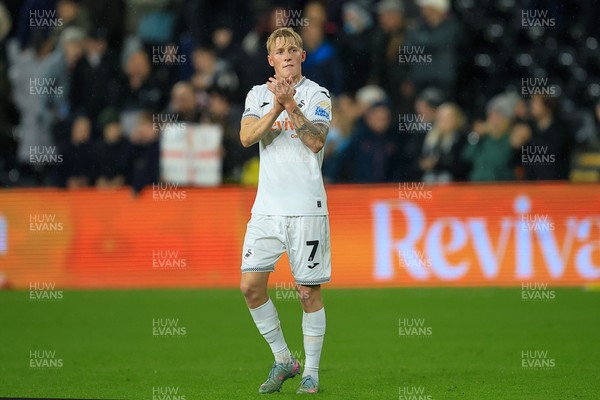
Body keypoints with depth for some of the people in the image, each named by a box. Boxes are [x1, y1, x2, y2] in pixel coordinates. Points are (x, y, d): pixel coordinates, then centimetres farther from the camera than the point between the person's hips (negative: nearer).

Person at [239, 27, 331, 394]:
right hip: (267, 207, 4)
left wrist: (290, 105, -24)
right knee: (251, 285, -4)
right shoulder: (258, 95, 12)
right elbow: (247, 137, -4)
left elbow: (316, 141, -15)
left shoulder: (317, 95, 0)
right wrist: (276, 109, -17)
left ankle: (311, 373, 9)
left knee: (308, 291, -1)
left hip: (306, 208, -4)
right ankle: (283, 360, 12)